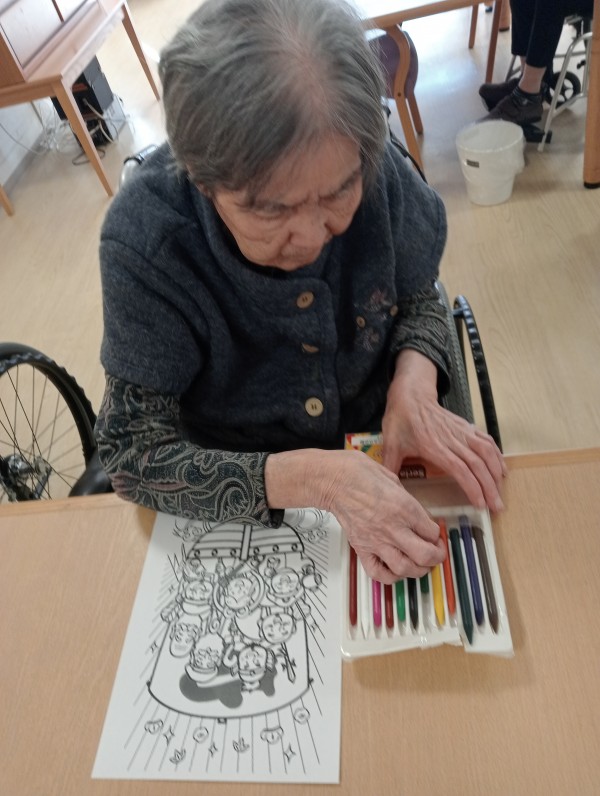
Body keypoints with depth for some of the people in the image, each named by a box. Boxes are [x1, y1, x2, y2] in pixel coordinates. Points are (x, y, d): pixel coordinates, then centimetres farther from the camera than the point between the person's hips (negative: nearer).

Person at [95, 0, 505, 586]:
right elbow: (131, 450, -22)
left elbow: (418, 298, -2)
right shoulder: (143, 241, -27)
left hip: (381, 459, 0)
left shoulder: (378, 169, -20)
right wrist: (314, 478, -34)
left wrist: (414, 386, -23)